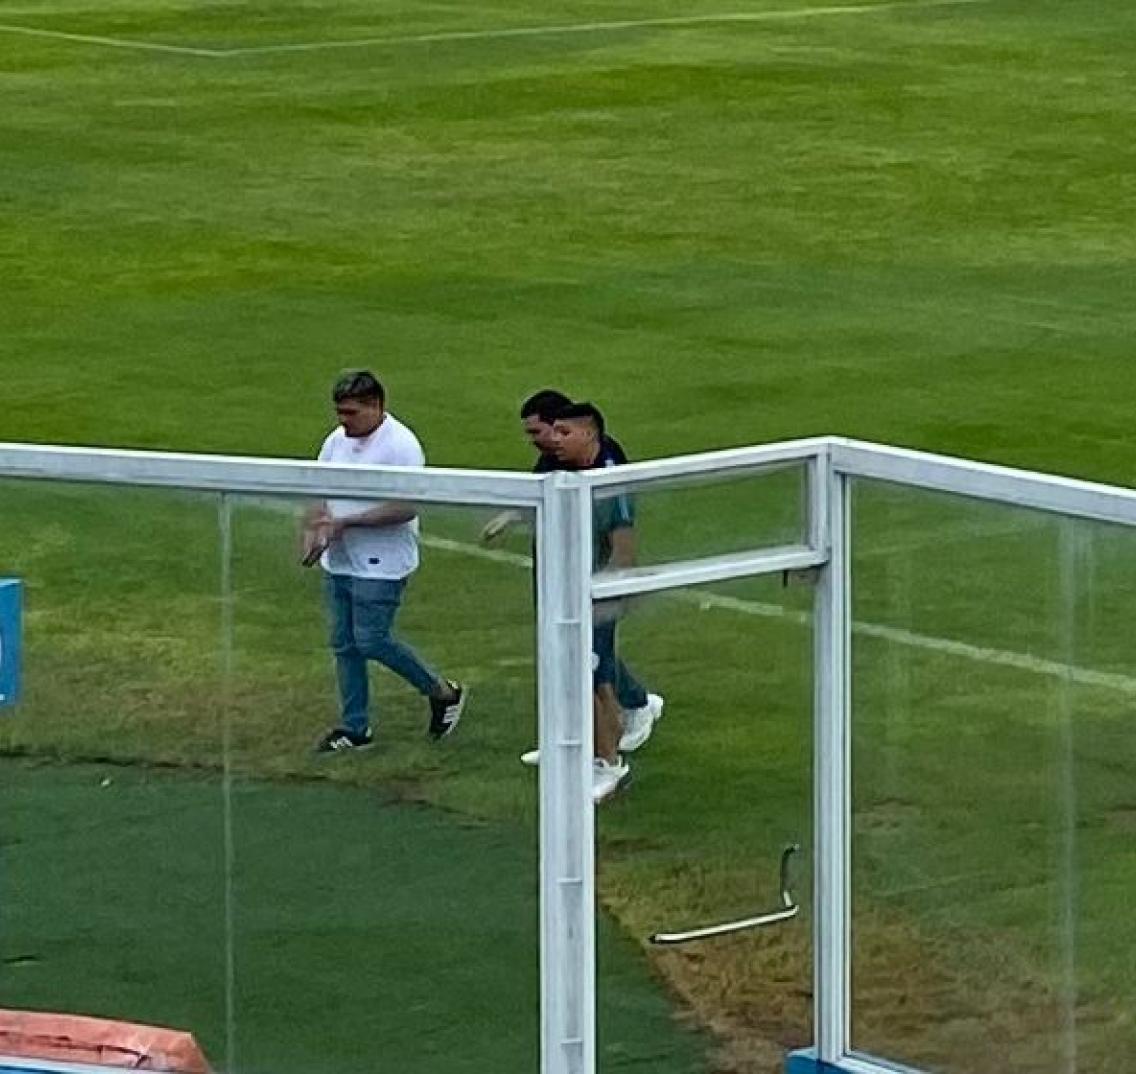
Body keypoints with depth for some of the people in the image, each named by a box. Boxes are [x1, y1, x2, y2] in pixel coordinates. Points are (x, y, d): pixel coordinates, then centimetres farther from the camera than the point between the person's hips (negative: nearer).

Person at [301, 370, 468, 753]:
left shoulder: (400, 445, -17)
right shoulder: (337, 440, 7)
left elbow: (406, 508, -23)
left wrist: (345, 522, -23)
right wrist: (312, 532, -6)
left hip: (381, 566, -8)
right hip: (338, 562, 8)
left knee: (372, 641, -8)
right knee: (344, 644, 10)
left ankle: (444, 693, 12)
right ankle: (355, 728, 20)